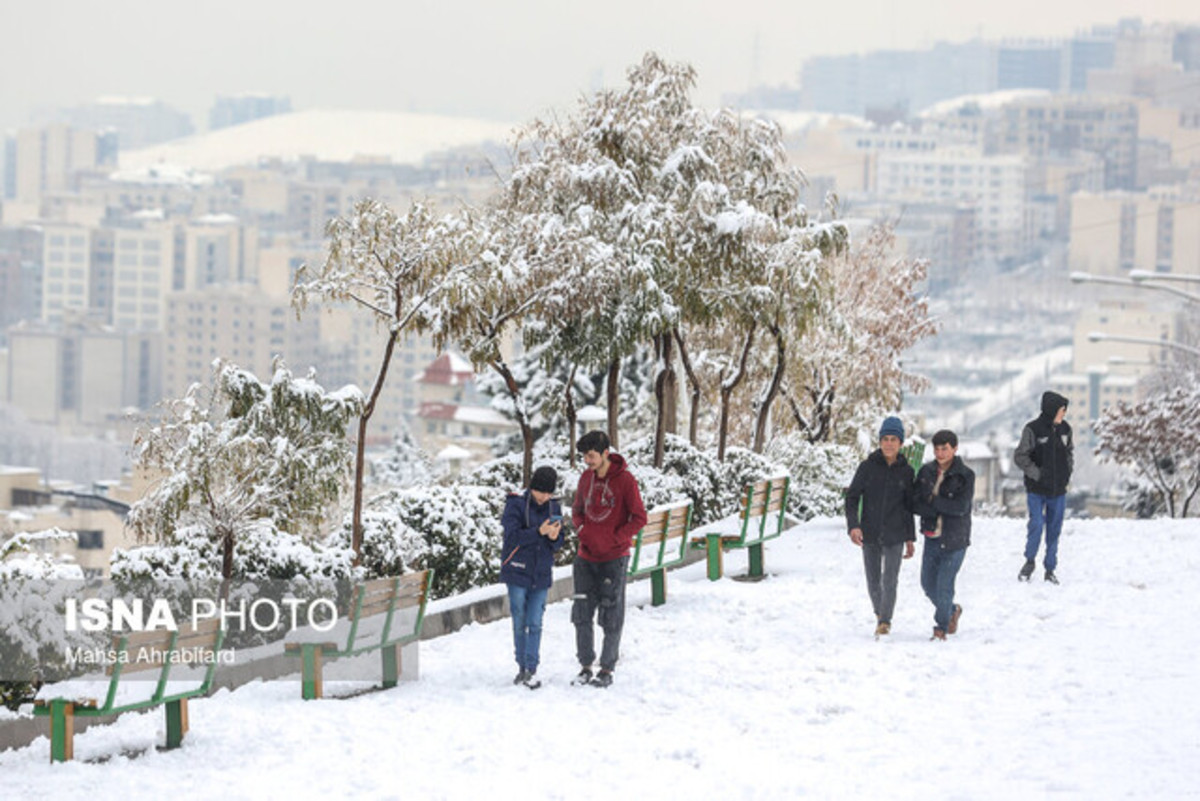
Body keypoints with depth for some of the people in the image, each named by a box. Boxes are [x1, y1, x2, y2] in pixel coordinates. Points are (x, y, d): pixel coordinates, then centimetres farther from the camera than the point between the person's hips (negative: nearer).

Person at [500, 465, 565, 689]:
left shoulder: (554, 507, 5)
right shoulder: (516, 505, -8)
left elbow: (558, 544, 7)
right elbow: (513, 537, -18)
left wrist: (555, 537, -17)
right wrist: (539, 532, -29)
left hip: (541, 574, 2)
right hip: (517, 572, -2)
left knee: (535, 624, 0)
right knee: (520, 623, 5)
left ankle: (531, 670, 2)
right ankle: (522, 666, 16)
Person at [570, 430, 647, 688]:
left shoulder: (625, 480, -10)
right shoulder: (586, 478, 6)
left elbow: (639, 518, -9)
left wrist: (614, 539, -15)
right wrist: (582, 530, -2)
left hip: (613, 559, -5)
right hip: (586, 558, 5)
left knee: (611, 617, 0)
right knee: (582, 613, 3)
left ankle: (607, 669, 7)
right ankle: (585, 666, 12)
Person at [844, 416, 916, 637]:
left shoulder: (906, 471, 1)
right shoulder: (868, 467, -3)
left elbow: (909, 506, 9)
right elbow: (852, 497, -3)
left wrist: (911, 538, 10)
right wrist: (853, 525, -18)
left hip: (895, 536, -1)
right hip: (870, 534, 1)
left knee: (890, 582, -9)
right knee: (873, 583, 9)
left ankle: (885, 621, 6)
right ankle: (880, 612, 34)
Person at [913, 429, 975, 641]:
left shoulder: (965, 475, -10)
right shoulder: (926, 472, 2)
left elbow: (961, 507, -19)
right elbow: (915, 504, -3)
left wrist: (933, 501, -15)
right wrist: (943, 509, -18)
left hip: (955, 540, -5)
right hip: (932, 538, 5)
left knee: (944, 585, -7)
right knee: (928, 584, 13)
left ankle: (941, 627, 11)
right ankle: (952, 610, 39)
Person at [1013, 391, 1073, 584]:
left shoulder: (1065, 428, 3)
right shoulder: (1033, 429, -13)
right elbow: (1020, 456, -9)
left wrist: (1068, 471, 7)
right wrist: (1037, 474, -14)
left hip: (1058, 490, 5)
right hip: (1037, 490, -5)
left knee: (1054, 529, 7)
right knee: (1036, 524, -14)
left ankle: (1050, 569, 18)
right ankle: (1030, 562, 9)